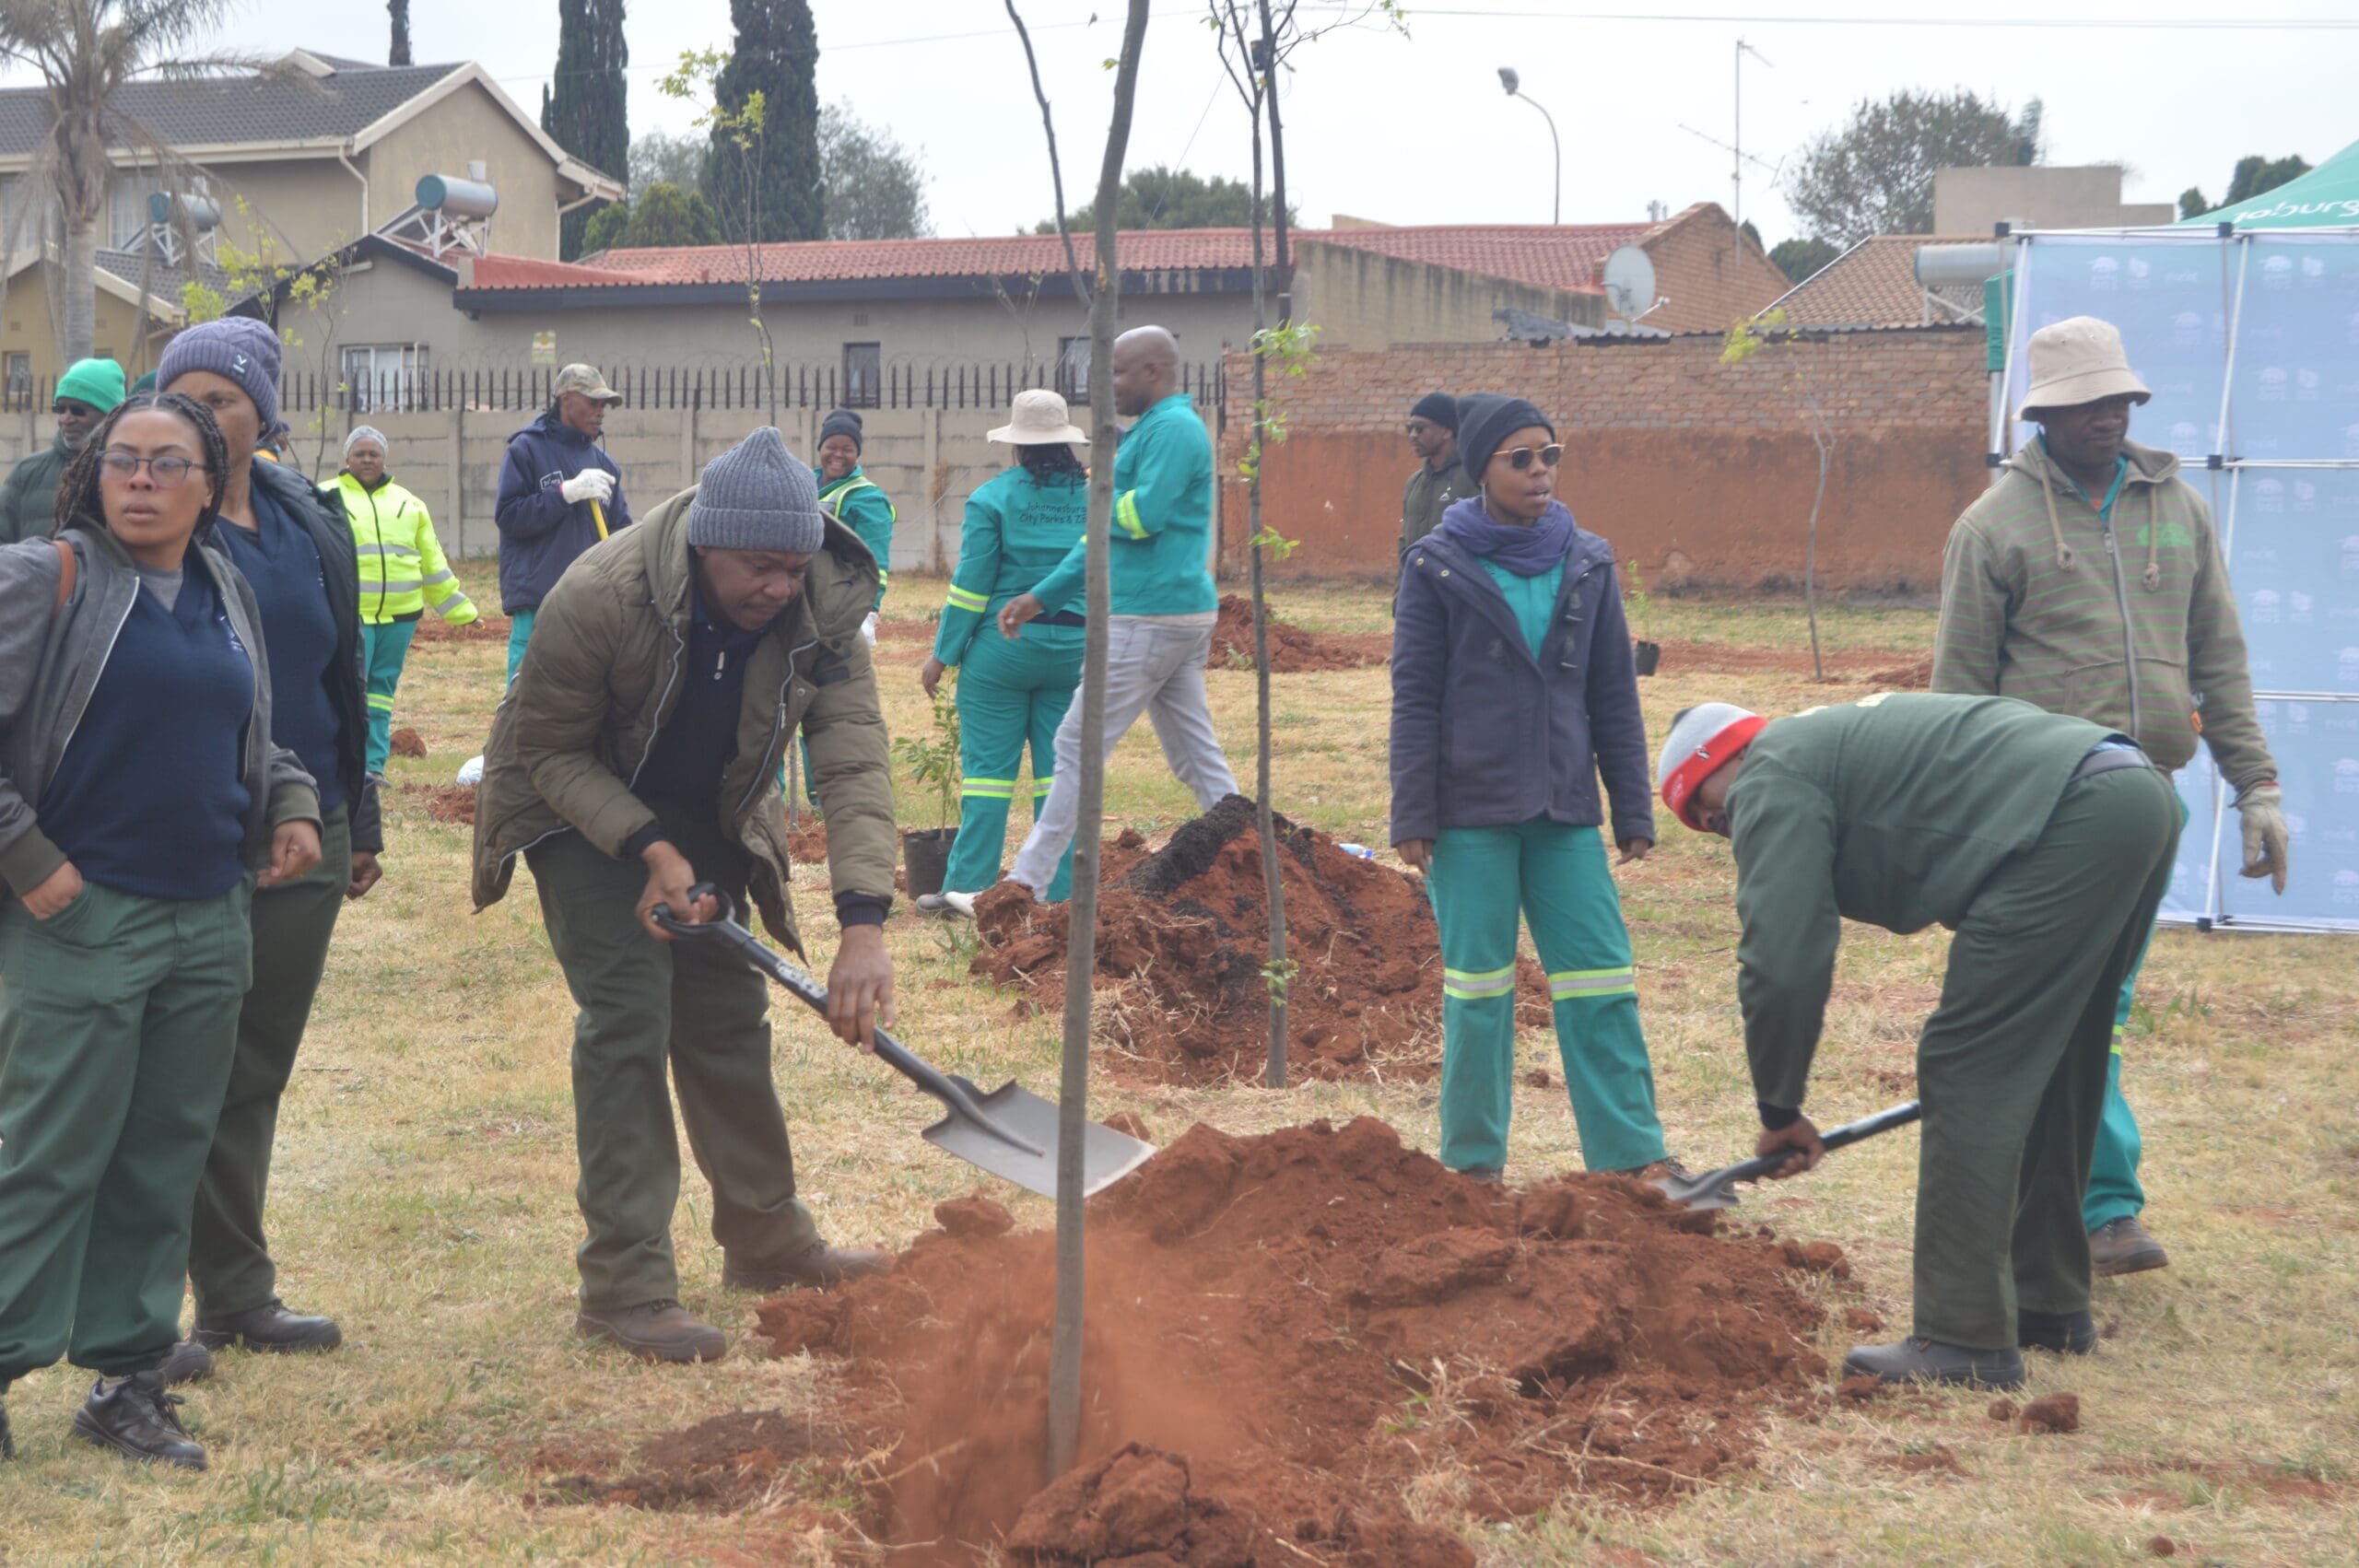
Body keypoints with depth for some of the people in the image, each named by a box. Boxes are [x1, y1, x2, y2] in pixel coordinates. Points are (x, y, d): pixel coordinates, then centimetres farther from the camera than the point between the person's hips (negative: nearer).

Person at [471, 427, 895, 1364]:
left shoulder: (824, 613, -23)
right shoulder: (599, 598, -33)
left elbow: (854, 762, -29)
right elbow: (549, 752, -21)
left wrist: (864, 925, -40)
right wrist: (647, 850, -31)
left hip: (704, 818, 5)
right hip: (583, 812, -5)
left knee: (730, 1020, 11)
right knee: (628, 1022, -14)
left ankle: (768, 1242, 26)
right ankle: (624, 1287, -10)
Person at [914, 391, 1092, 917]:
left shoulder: (993, 498, -6)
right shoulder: (1095, 497, 5)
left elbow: (970, 586, -7)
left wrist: (942, 655, 0)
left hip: (1003, 646, -3)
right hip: (1074, 650, 3)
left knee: (989, 766, 1)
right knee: (1059, 768, 7)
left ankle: (970, 885, 3)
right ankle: (1060, 889, 7)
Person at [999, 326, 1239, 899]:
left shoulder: (1174, 428, -12)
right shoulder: (1153, 430, 21)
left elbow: (1142, 516, -23)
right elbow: (1109, 534, 24)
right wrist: (1042, 596, 21)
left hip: (1150, 616, -10)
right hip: (1183, 614, 10)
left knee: (1078, 745, -5)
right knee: (1196, 756, 11)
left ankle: (1026, 885, -1)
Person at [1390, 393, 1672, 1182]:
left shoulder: (1586, 564, 7)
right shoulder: (1438, 567, -2)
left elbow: (1614, 696, 10)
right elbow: (1415, 697, -2)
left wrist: (1633, 811, 8)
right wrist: (1413, 815, -6)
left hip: (1564, 809, 3)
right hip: (1470, 810, -3)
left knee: (1601, 979, 1)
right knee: (1478, 984, 4)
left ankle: (1634, 1154, 7)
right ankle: (1474, 1160, 15)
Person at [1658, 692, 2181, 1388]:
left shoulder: (1771, 781, 3)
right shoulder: (1833, 739, 31)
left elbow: (1781, 962, -6)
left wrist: (1779, 1110, 6)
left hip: (2075, 818, -10)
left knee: (1966, 1077, -6)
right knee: (2052, 1074, 21)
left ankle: (1968, 1341, -6)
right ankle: (2050, 1305, 31)